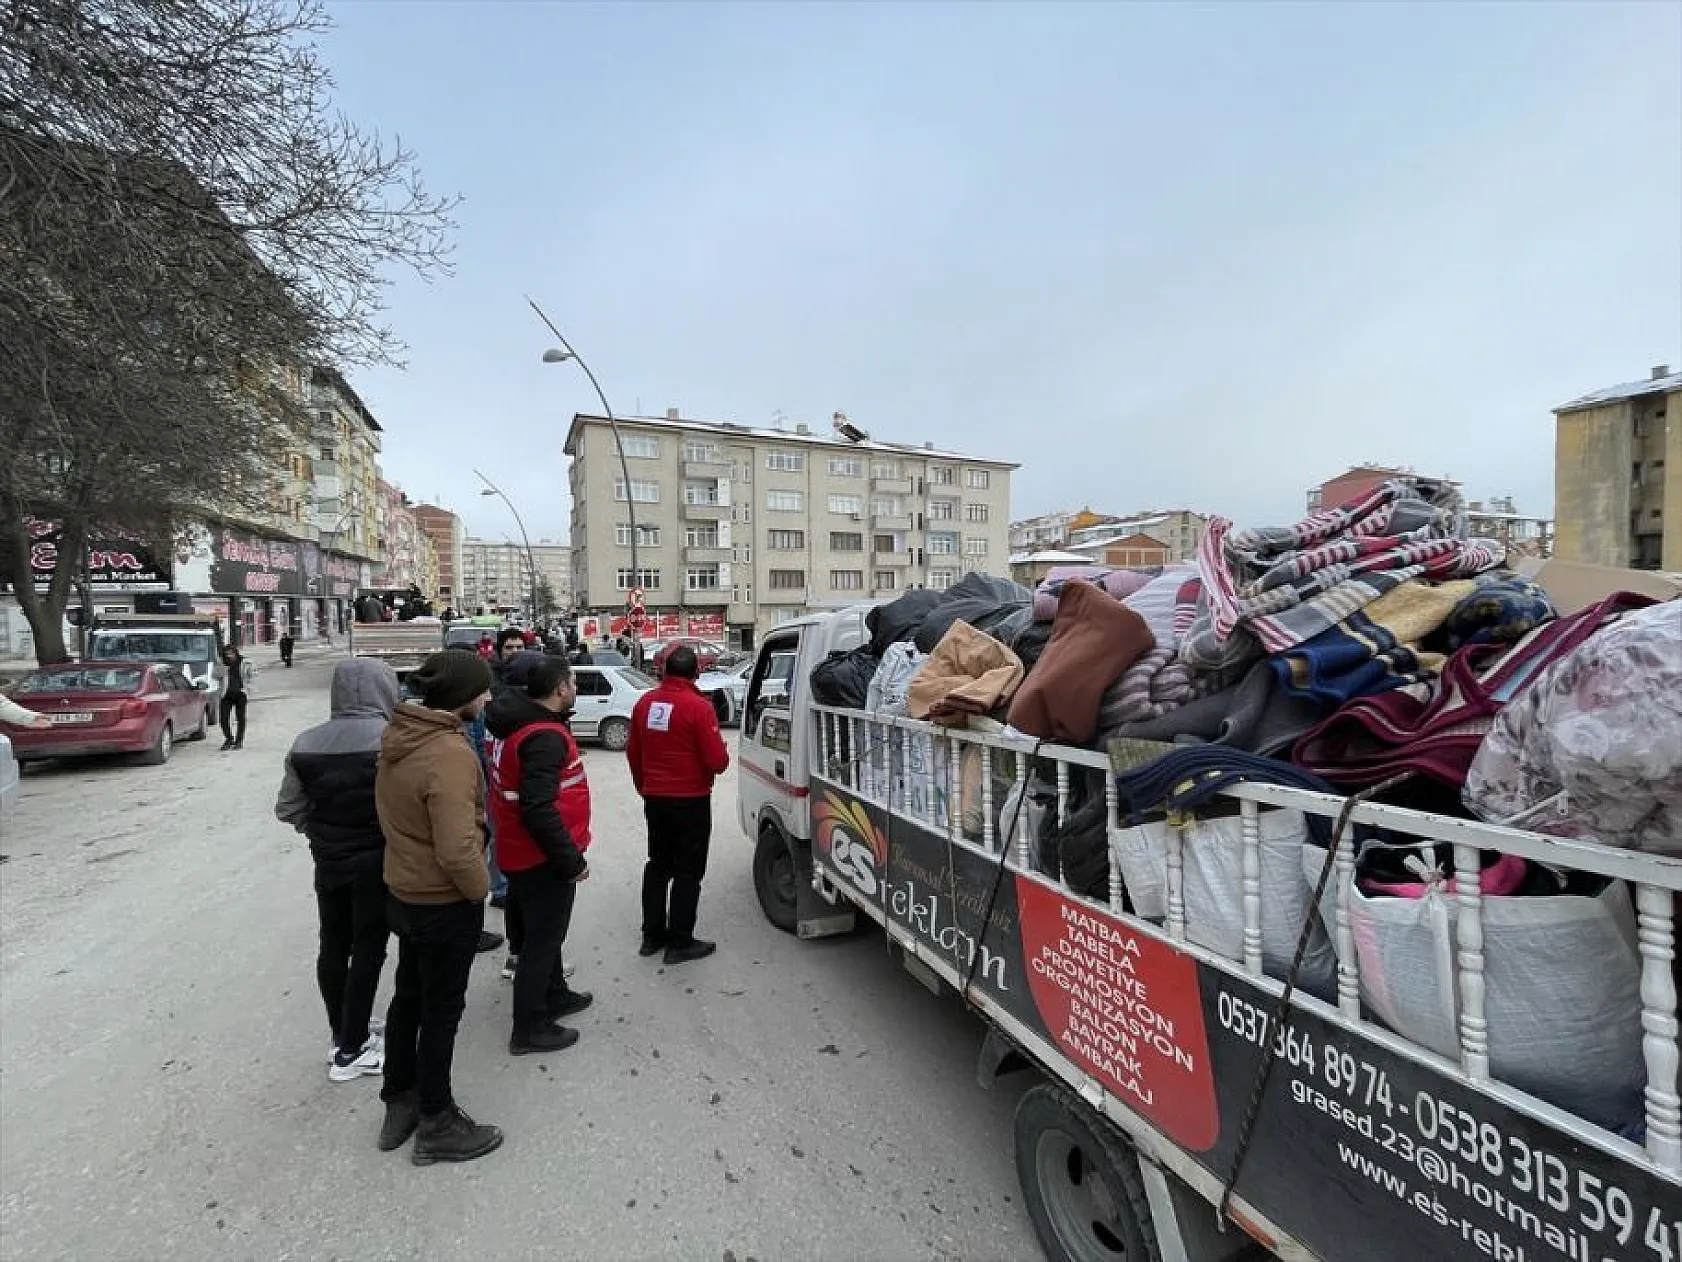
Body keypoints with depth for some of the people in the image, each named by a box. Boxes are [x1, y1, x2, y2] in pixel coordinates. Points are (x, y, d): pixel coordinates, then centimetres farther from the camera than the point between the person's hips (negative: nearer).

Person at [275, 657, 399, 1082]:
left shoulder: (307, 743, -2)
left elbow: (288, 808, 5)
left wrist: (322, 831, 17)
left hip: (328, 861, 6)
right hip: (377, 862, -5)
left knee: (333, 947, 19)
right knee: (367, 950, 7)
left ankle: (343, 1034, 34)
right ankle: (351, 1051, 18)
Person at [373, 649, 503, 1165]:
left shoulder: (398, 736, -2)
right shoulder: (450, 753, -31)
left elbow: (394, 813, 9)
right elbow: (457, 850, -33)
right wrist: (479, 890, -16)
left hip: (403, 892, 8)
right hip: (445, 902, -8)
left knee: (408, 997, 24)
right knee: (441, 1010, 10)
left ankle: (399, 1102, 43)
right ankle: (436, 1124, 29)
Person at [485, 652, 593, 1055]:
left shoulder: (515, 723, 4)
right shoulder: (544, 737, -27)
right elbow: (539, 810, -31)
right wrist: (571, 860, -23)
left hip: (518, 852, 10)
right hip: (542, 859, -10)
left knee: (542, 931, 25)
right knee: (542, 939, 6)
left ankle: (554, 995, 43)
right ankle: (530, 1029, 21)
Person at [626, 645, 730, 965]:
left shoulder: (645, 702, 1)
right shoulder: (698, 706, -19)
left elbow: (633, 752, 11)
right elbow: (718, 761, -19)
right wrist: (722, 756, 5)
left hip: (654, 799, 6)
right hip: (690, 801, -6)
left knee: (658, 865, 19)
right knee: (688, 871, 5)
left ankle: (652, 935, 28)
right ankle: (680, 943, 12)